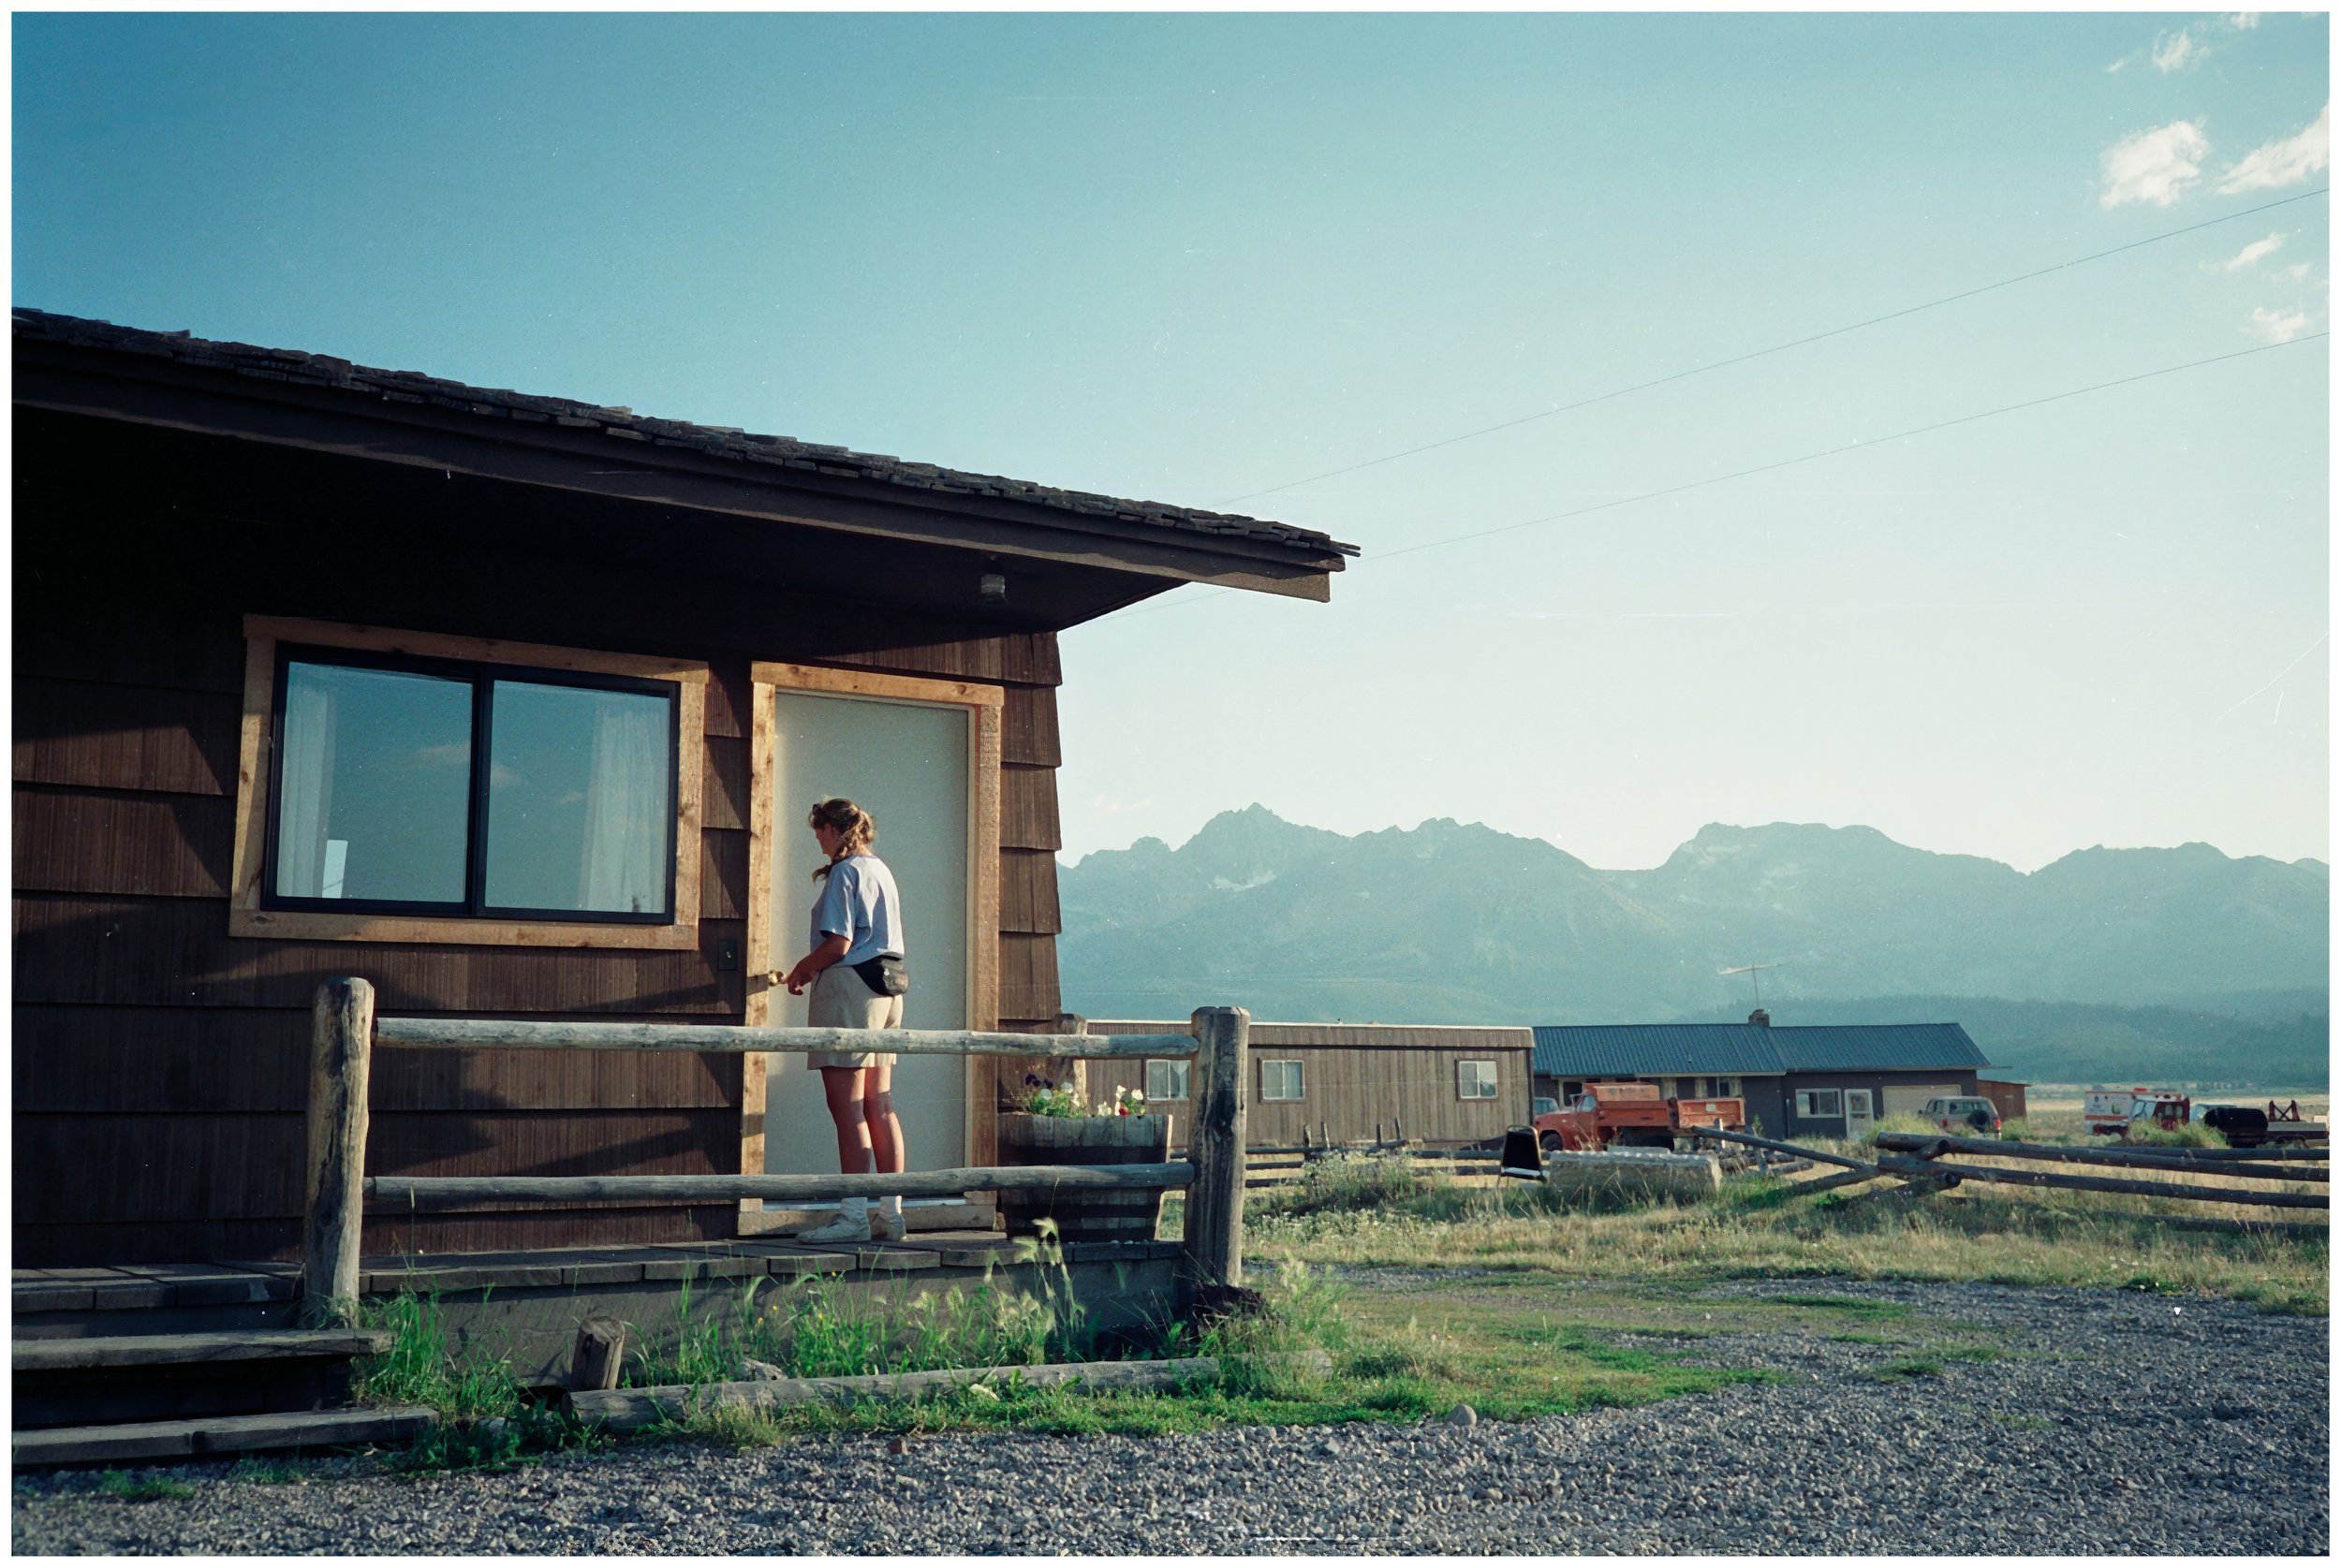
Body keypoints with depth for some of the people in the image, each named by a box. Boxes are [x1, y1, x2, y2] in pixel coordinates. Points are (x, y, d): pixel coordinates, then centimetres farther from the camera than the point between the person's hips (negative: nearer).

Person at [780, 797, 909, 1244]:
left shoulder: (844, 872, -8)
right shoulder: (881, 871, 18)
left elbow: (839, 943, -16)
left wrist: (800, 971, 1)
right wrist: (815, 970, 20)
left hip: (849, 987, -9)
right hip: (887, 987, 9)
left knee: (847, 1108, -8)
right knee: (880, 1107, 8)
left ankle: (854, 1215, -9)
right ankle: (891, 1212, 9)